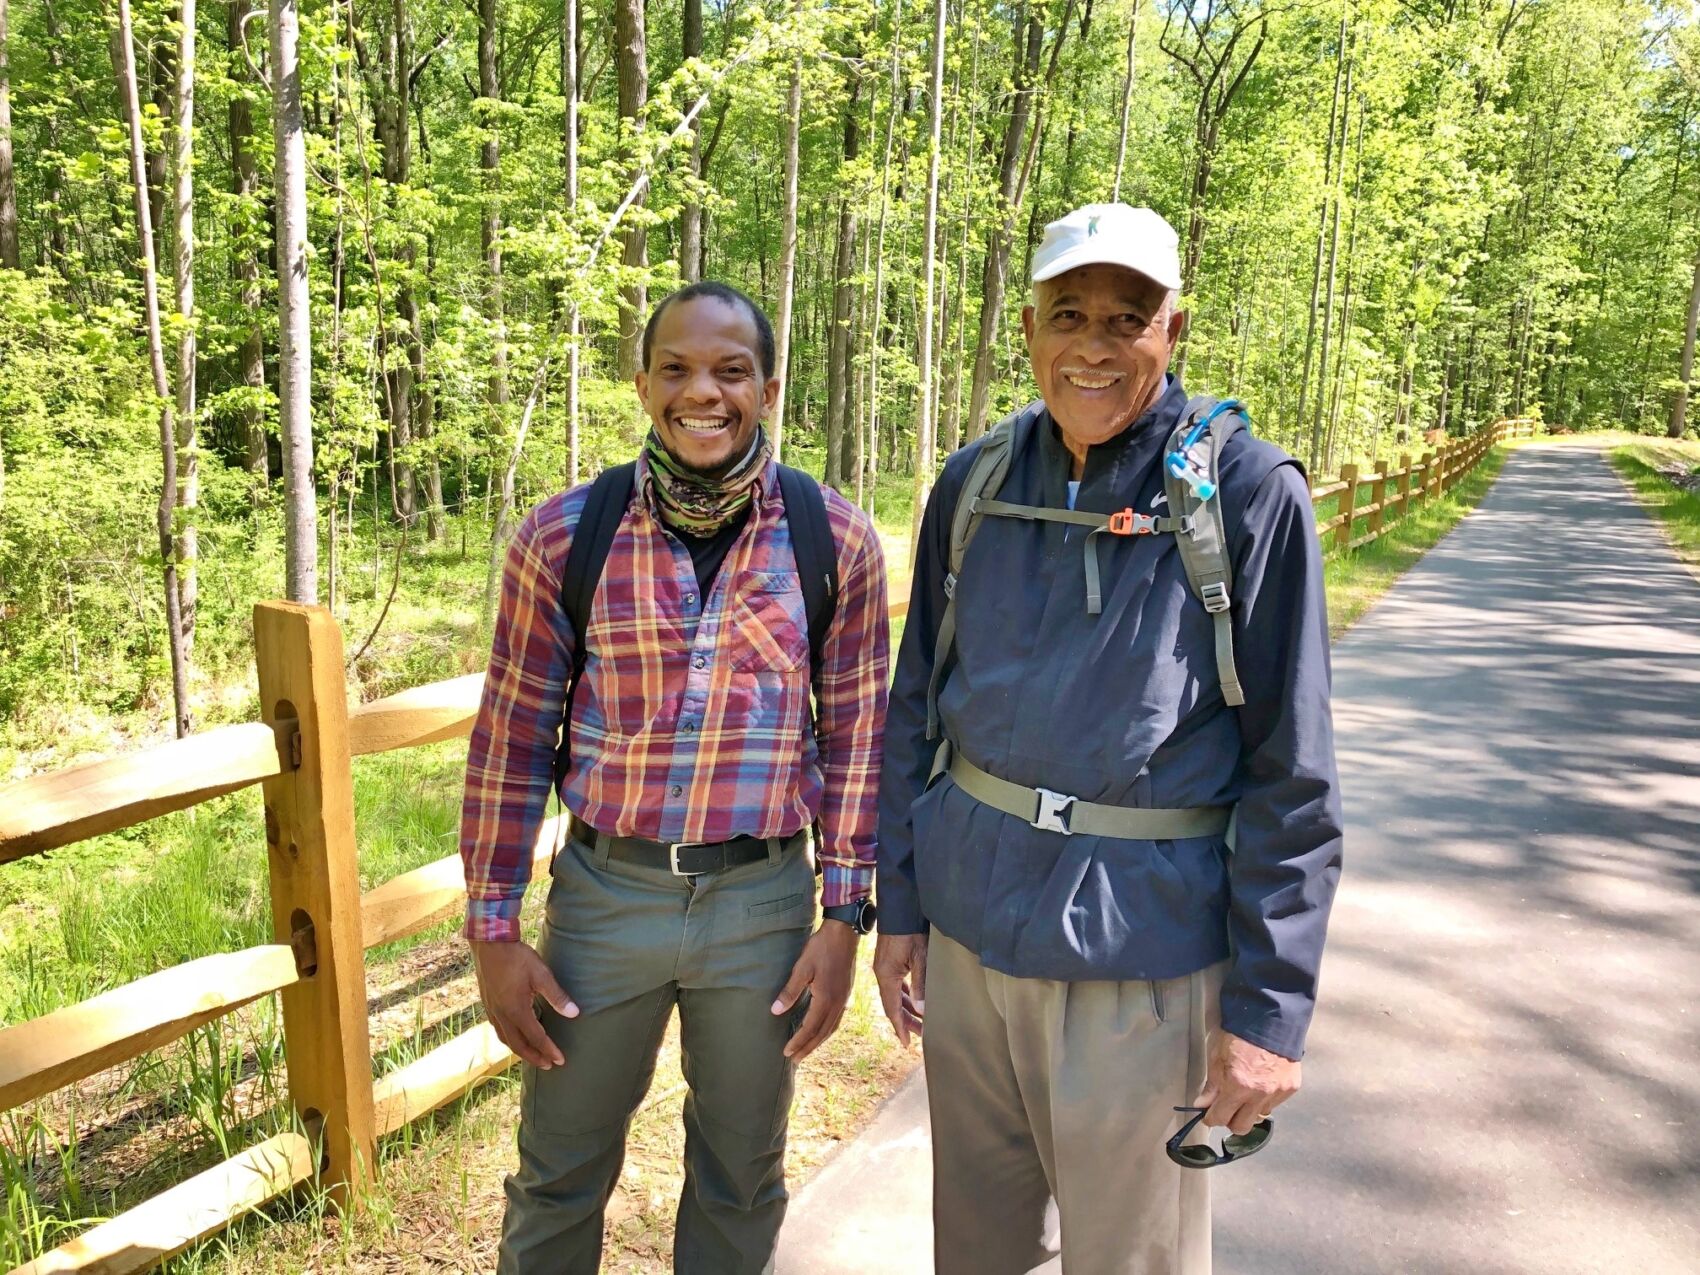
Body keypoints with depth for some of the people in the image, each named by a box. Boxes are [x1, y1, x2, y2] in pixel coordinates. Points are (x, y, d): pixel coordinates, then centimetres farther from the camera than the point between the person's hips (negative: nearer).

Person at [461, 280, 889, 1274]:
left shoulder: (837, 540, -6)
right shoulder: (563, 537, -7)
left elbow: (854, 733, 0)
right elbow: (511, 740, -1)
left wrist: (844, 916, -1)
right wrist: (494, 932, 0)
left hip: (766, 899, 1)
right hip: (604, 892, 0)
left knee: (743, 1175, 21)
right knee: (560, 1174, 19)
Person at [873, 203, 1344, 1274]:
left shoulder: (1251, 494, -11)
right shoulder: (976, 483, 1)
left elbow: (1292, 775, -9)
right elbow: (918, 708, 8)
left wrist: (1271, 1008, -9)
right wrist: (899, 905, 9)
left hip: (1142, 949, -4)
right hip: (969, 924, 4)